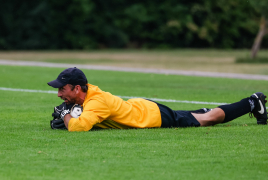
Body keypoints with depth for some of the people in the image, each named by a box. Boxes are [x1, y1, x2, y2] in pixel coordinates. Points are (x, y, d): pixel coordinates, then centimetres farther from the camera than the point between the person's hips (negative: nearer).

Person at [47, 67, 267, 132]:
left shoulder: (96, 102, -34)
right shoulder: (89, 91, -8)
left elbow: (77, 127, -49)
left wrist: (66, 115, -27)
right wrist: (65, 113, -6)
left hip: (156, 117, -6)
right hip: (142, 106, 6)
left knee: (208, 119, 13)